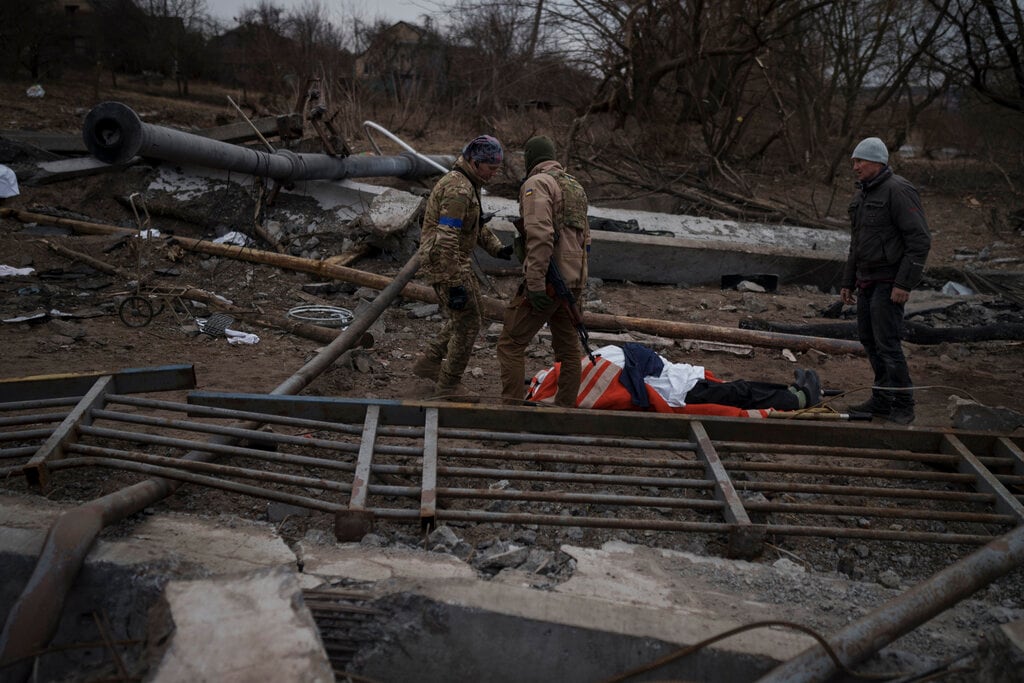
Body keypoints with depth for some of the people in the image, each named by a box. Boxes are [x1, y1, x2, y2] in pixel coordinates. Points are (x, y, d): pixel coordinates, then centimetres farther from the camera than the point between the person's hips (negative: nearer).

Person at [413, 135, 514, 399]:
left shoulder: (469, 184, 12)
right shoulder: (458, 189, -21)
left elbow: (477, 226, 23)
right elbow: (446, 240, -27)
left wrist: (498, 248, 8)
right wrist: (455, 284, -27)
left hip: (457, 260, 10)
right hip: (445, 263, -10)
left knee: (464, 315, 21)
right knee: (467, 324, -4)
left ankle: (428, 363, 30)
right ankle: (447, 387, 6)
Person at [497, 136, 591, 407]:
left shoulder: (537, 183, -8)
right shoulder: (575, 186, 19)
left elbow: (540, 235, -21)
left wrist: (535, 284, -23)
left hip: (547, 280, -9)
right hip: (575, 280, 9)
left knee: (511, 344, -3)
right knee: (568, 347, 15)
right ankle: (566, 407, 21)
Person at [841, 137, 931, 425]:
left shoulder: (898, 190, -13)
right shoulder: (863, 195, 15)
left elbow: (920, 240, -18)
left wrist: (904, 284, -21)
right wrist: (848, 282, 22)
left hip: (889, 283, -9)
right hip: (867, 280, 9)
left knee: (887, 341, -10)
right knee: (868, 338, 12)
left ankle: (903, 406, -1)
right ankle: (882, 400, 22)